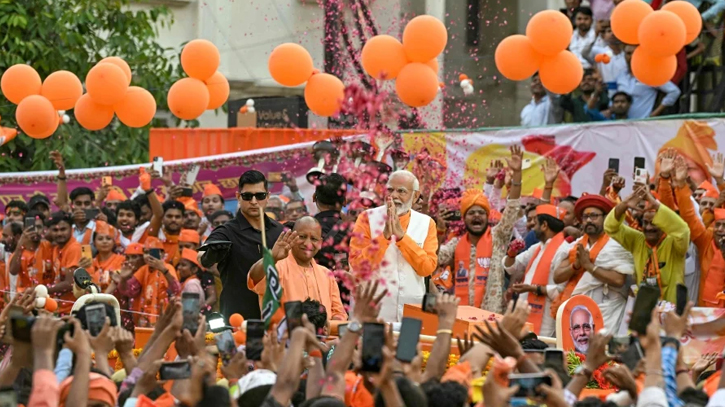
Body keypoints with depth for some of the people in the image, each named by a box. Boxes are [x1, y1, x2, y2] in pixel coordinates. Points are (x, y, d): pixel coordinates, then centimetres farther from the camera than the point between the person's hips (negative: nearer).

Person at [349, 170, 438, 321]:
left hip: (412, 310, 2)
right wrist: (385, 235, -19)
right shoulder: (368, 218, -2)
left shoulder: (426, 223, 4)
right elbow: (358, 265, -10)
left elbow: (427, 268, -7)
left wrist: (401, 235, -15)